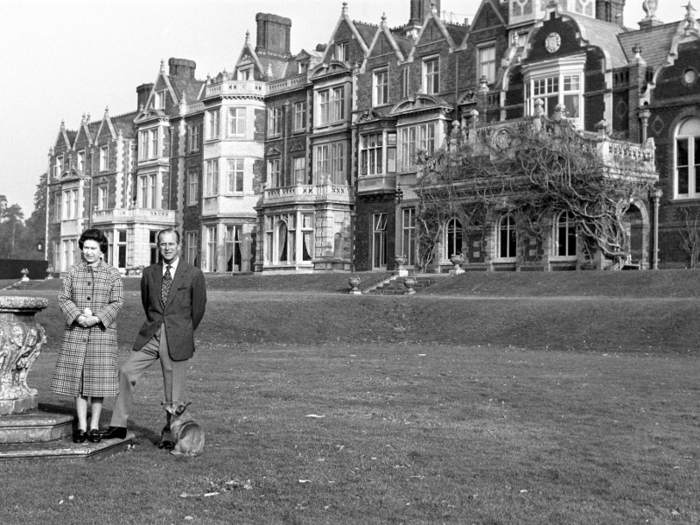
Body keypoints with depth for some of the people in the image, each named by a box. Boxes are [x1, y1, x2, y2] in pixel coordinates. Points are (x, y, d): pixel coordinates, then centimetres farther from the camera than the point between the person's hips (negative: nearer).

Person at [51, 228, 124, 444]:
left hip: (102, 332, -1)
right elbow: (63, 298, 3)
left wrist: (97, 318, -15)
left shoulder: (113, 274, 3)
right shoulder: (73, 271, 7)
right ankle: (81, 426, 11)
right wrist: (78, 316, -13)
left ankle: (94, 426, 10)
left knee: (98, 378, -1)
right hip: (75, 332, 2)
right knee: (77, 378, 3)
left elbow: (117, 302, -2)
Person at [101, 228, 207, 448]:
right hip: (150, 335, 3)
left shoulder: (194, 274, -3)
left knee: (174, 388, 2)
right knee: (126, 371, -8)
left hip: (177, 338, -3)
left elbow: (198, 308, 6)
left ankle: (169, 433, 16)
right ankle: (119, 426, 1)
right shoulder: (149, 273, 8)